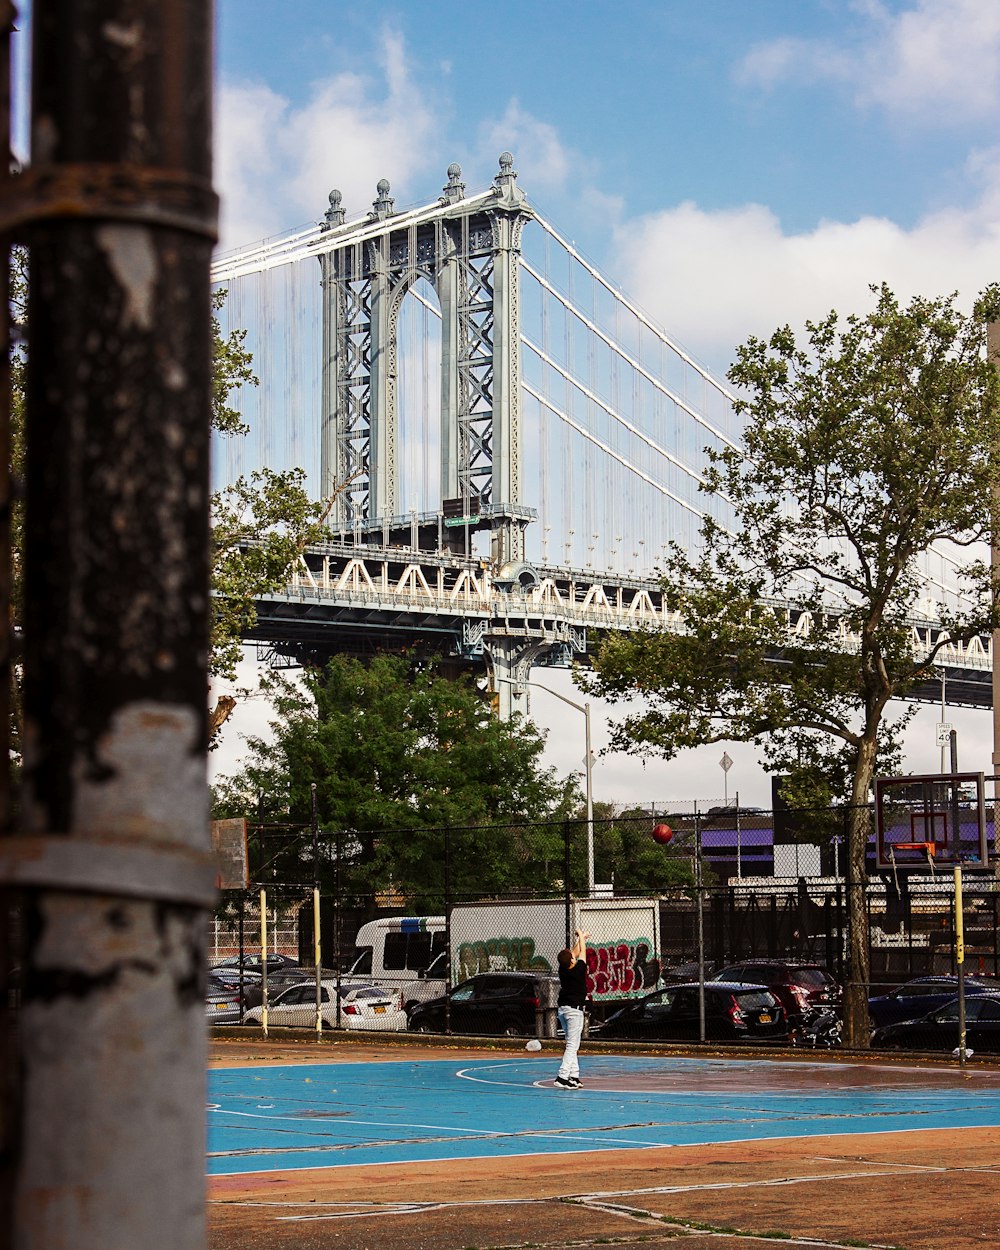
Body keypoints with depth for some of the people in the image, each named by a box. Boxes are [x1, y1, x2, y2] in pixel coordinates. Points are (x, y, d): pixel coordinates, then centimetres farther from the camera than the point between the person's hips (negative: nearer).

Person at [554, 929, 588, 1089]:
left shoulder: (562, 970, 1)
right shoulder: (578, 970, -14)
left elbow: (575, 952, 17)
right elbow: (582, 952, 1)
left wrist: (581, 939, 30)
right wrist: (580, 936, 18)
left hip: (562, 1009, 8)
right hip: (574, 1010, -8)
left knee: (572, 1044, 13)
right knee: (572, 1045, -10)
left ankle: (574, 1076, 11)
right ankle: (563, 1077, -18)